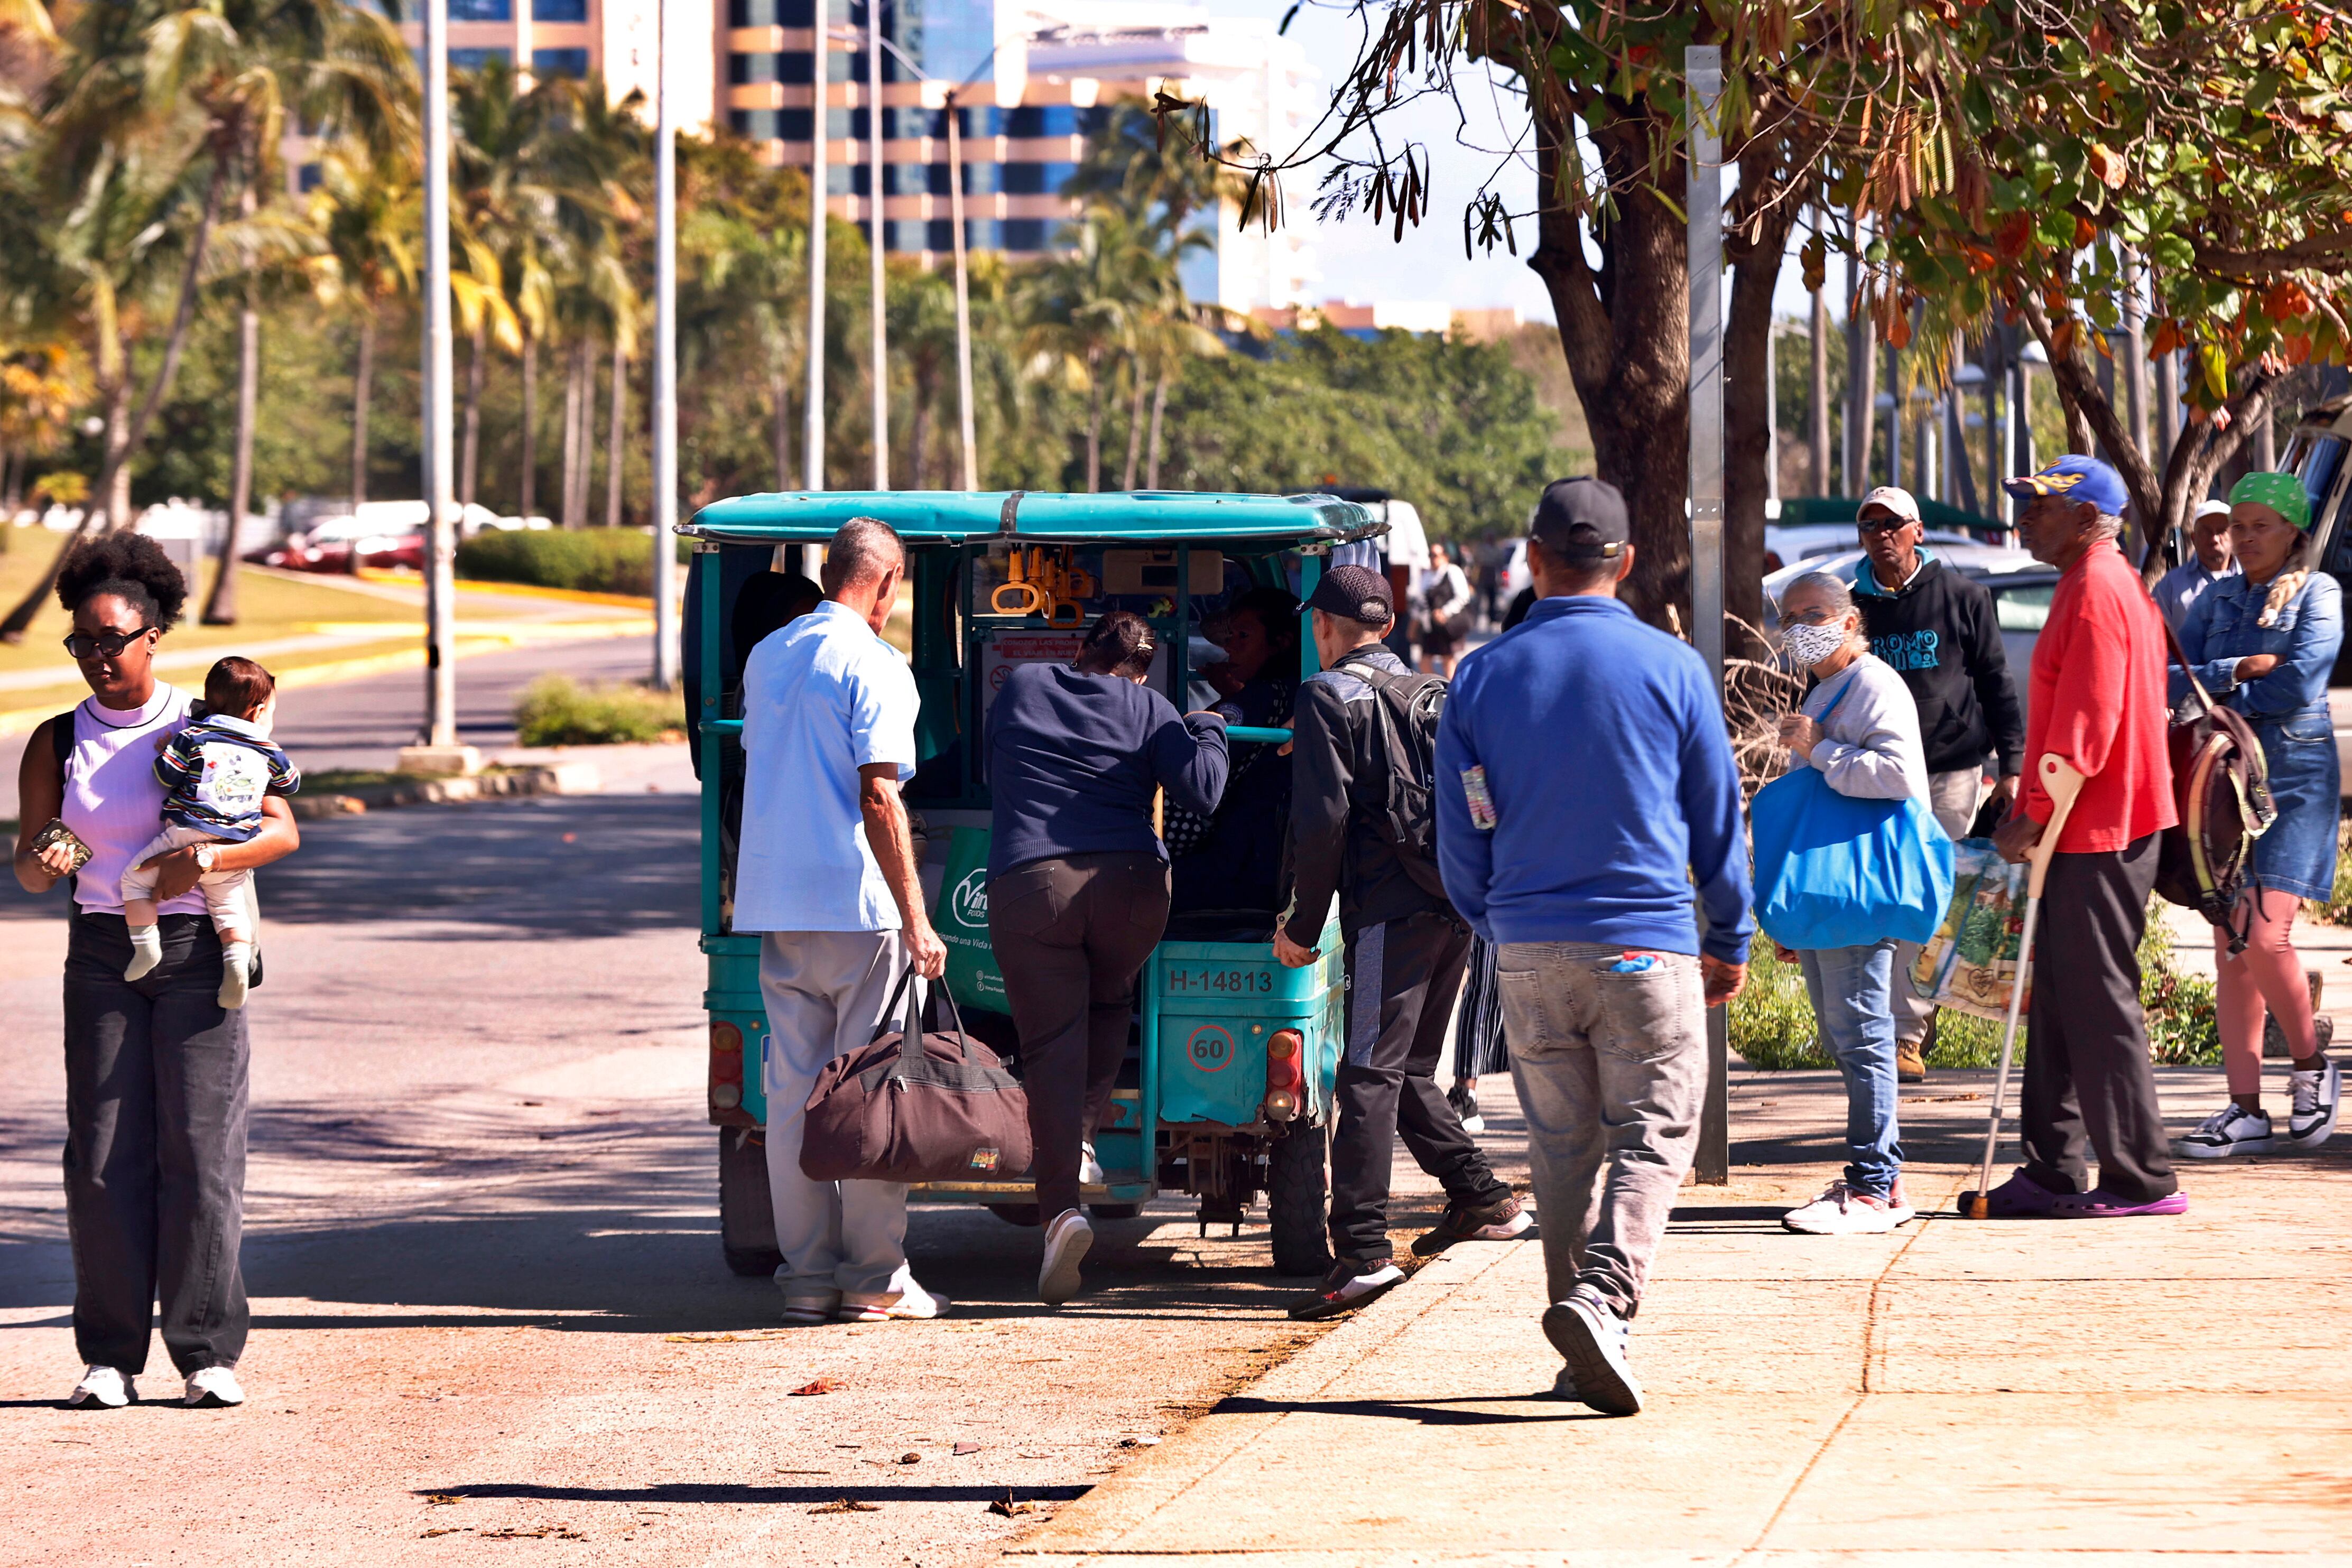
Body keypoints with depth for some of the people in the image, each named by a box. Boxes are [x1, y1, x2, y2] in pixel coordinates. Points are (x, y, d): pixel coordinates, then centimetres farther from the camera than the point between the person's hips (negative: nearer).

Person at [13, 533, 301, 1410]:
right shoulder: (56, 744, 6)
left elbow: (282, 830, -4)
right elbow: (28, 870, 3)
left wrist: (200, 860, -22)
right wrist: (45, 861, -21)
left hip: (199, 950, -2)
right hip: (102, 955, 2)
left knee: (201, 1147, -5)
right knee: (104, 1153, -3)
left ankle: (209, 1352, 0)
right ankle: (110, 1357, 1)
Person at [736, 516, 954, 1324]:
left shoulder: (767, 656, 14)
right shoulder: (874, 665, -10)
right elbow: (879, 798, -16)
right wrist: (915, 918, -15)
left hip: (773, 901, 7)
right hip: (855, 902, -7)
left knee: (792, 1090, 7)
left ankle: (807, 1274, 8)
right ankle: (874, 1277, 1)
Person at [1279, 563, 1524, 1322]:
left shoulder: (1328, 696, -3)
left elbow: (1323, 818, -10)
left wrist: (1304, 925, -4)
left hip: (1390, 910, -7)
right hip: (1454, 905, 7)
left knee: (1367, 1076, -10)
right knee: (1407, 1069, 21)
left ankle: (1363, 1251, -17)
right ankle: (1481, 1197, 24)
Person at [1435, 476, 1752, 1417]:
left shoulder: (1482, 677, 2)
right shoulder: (1670, 668, -3)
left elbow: (1460, 839, 6)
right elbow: (1719, 817, 3)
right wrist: (1731, 940, 15)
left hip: (1529, 949, 3)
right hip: (1647, 943, -3)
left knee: (1562, 1145, 12)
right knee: (1652, 1135, 1)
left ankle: (1583, 1353, 13)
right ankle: (1603, 1297, -22)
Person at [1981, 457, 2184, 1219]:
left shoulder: (2096, 594, -16)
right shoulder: (2101, 584, 17)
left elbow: (2085, 728, -21)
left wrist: (2034, 816, -16)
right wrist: (2034, 813, 19)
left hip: (2096, 838, -10)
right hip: (2087, 829, 10)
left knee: (2100, 1005, -6)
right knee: (2063, 1003, 12)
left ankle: (2142, 1180, -2)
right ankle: (2053, 1173, 16)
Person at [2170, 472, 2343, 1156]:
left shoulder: (2317, 594, 1)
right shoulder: (2215, 599, 15)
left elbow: (2299, 682, -12)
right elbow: (2172, 677, 4)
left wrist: (2215, 701, -4)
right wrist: (2238, 671, -12)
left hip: (2293, 775, -5)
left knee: (2263, 936, -16)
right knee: (2229, 946, 1)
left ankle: (2311, 1066, 8)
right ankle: (2246, 1110, 3)